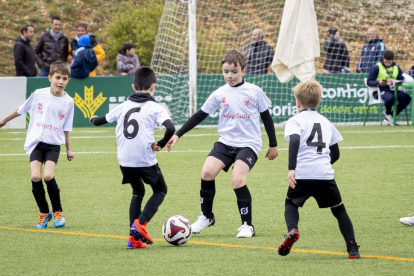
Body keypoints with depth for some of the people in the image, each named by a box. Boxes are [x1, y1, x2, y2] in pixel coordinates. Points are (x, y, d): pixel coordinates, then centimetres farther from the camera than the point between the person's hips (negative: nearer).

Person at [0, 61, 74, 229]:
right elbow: (21, 110, 15)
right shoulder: (39, 94, -1)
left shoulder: (68, 102, 1)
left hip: (54, 144, 0)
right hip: (35, 142, 0)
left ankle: (58, 212, 1)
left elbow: (66, 128, 11)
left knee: (48, 176, -20)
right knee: (35, 177, -15)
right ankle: (44, 214, 5)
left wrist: (69, 149, 12)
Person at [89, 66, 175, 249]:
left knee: (138, 192, 23)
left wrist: (94, 119, 45)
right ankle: (140, 223, -6)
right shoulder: (155, 108, -4)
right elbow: (170, 128, -19)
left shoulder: (124, 106, 9)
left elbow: (104, 119, 23)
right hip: (145, 159, -4)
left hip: (125, 160, 5)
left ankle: (133, 237, 11)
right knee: (160, 190, 17)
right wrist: (160, 144, -3)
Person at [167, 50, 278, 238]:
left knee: (237, 180, -22)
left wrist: (273, 145, 12)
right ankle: (206, 217, 7)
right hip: (225, 142, 4)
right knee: (207, 172, -16)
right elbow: (200, 115, 8)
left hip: (248, 143, -4)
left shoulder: (254, 92, -2)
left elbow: (266, 117, 8)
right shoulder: (219, 94, 4)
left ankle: (247, 225, -7)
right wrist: (177, 135, 4)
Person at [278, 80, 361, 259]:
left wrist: (292, 168, -20)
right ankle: (352, 248, 3)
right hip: (325, 175, 2)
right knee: (339, 209, 15)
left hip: (302, 175, -2)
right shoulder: (326, 122, 22)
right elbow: (335, 154, 22)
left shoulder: (295, 121, 7)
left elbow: (294, 141, -14)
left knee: (291, 203, 22)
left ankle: (292, 230, -7)